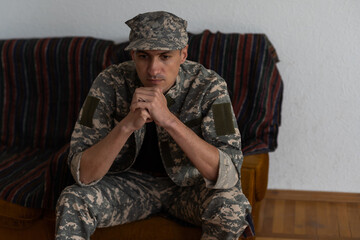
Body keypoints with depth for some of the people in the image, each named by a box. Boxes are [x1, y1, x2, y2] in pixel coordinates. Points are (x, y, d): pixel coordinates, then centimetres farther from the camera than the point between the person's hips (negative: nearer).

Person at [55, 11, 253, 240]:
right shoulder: (110, 83, -20)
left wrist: (169, 120, -41)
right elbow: (82, 174, -24)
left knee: (232, 205, -30)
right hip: (130, 182, 0)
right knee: (72, 201, -27)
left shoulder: (209, 86, -23)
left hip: (190, 185, 0)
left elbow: (228, 175, -33)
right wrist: (128, 124, -39)